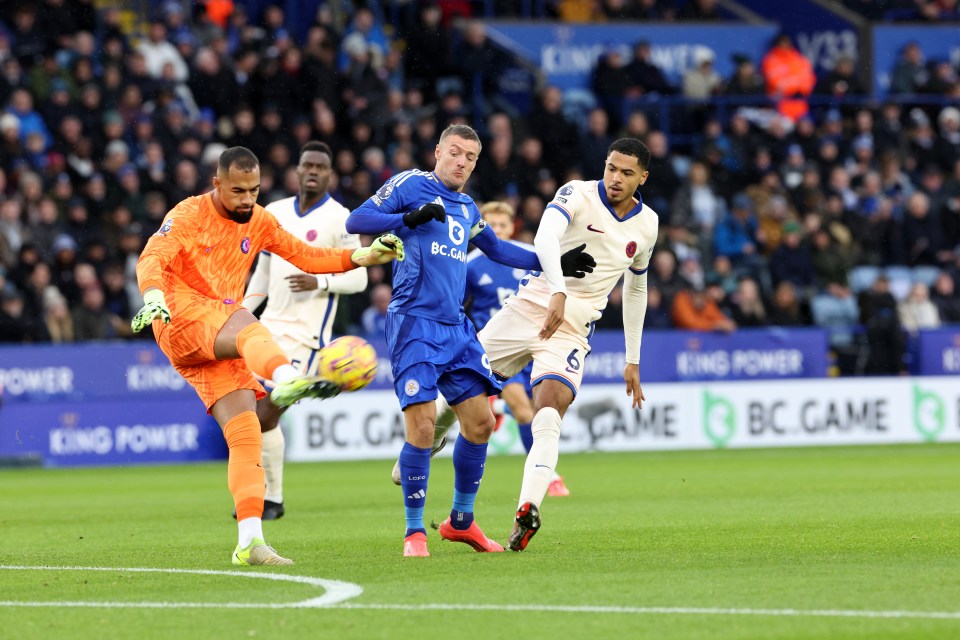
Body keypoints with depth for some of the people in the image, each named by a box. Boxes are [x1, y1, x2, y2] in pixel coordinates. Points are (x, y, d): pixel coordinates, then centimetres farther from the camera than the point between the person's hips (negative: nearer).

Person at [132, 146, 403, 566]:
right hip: (181, 321, -7)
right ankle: (286, 378, -73)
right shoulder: (189, 216, -5)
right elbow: (153, 258, -20)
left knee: (245, 433, -7)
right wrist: (153, 298, -42)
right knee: (246, 324, -38)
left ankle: (249, 542, -10)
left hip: (220, 342, 7)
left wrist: (365, 256, 9)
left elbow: (304, 256, 21)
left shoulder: (259, 221, 14)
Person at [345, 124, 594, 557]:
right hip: (414, 322, -7)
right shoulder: (410, 185, -1)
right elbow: (356, 221, -8)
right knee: (422, 423, -14)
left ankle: (461, 521, 20)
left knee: (480, 421, 4)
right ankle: (414, 531, -2)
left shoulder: (467, 209, 19)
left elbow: (498, 250, 34)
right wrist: (409, 218, -21)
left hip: (456, 327, 7)